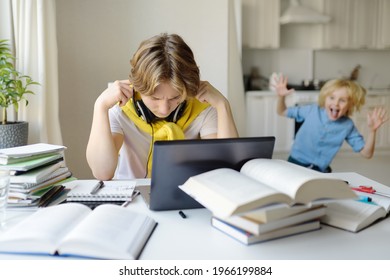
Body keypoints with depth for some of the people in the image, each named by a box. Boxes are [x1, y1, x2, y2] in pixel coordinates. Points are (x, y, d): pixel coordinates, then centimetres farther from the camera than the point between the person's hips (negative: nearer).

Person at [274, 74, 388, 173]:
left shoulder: (348, 126, -6)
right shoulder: (312, 110, -7)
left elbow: (367, 154, -4)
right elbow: (282, 112, 6)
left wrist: (372, 130, -20)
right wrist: (281, 97, -15)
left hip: (319, 171, 2)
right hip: (295, 163, -1)